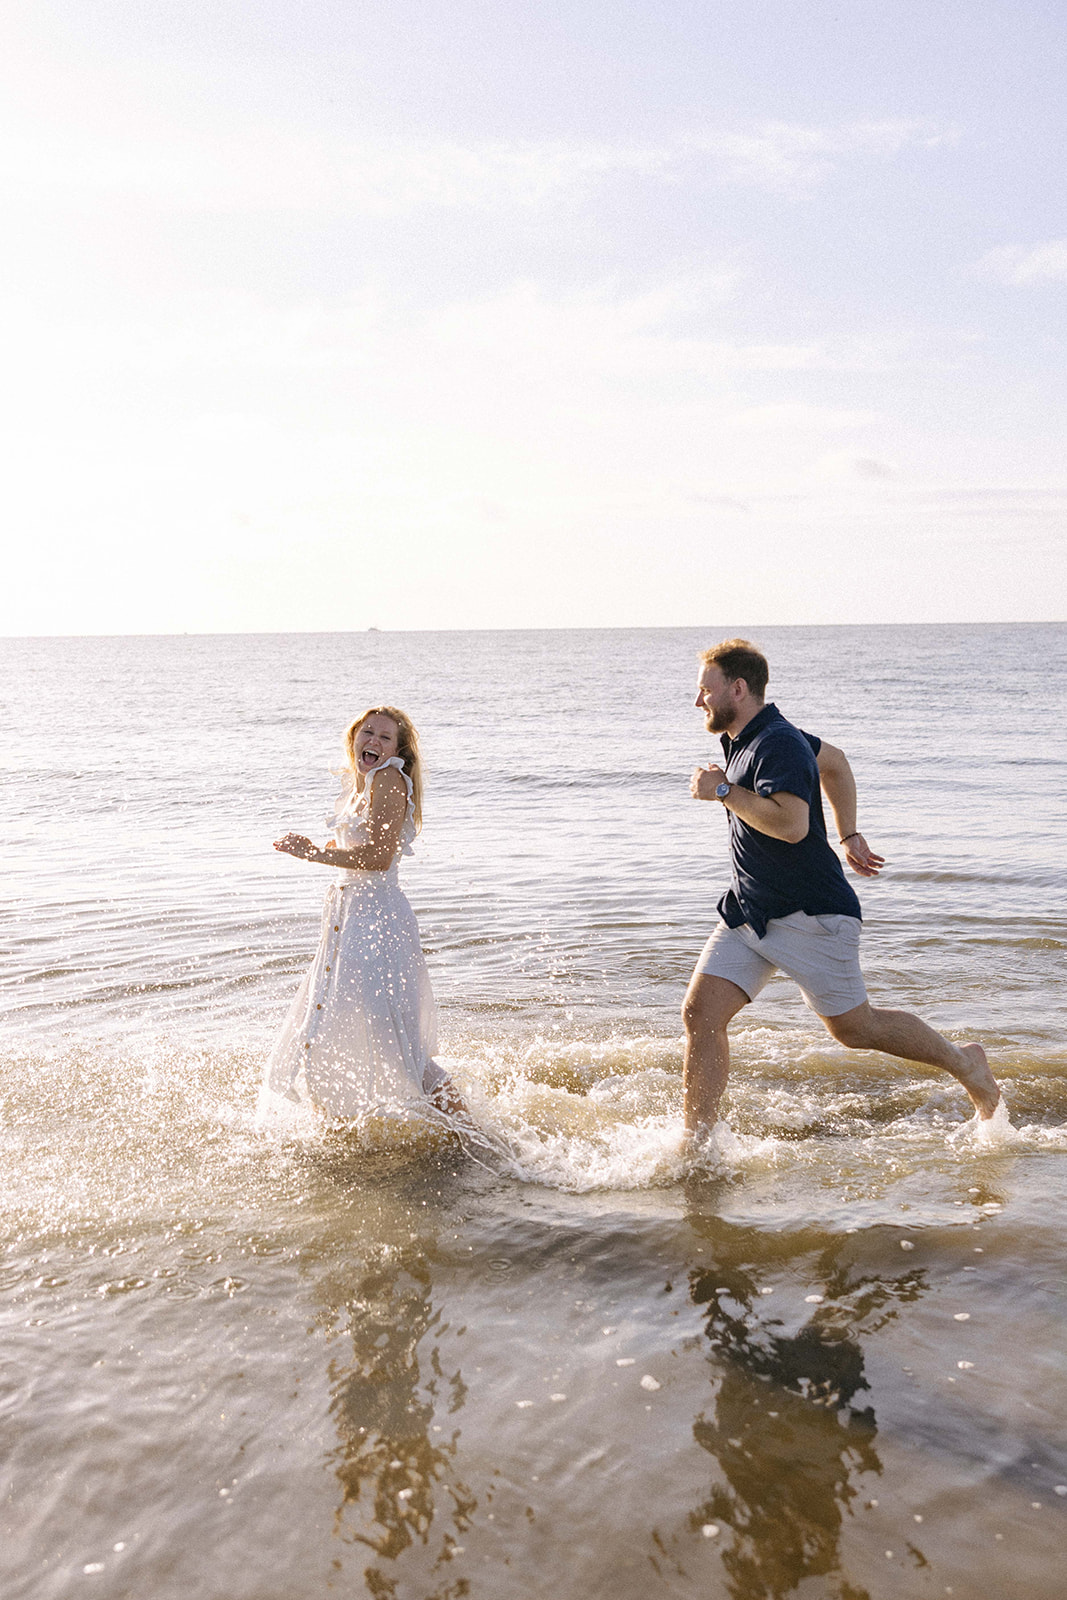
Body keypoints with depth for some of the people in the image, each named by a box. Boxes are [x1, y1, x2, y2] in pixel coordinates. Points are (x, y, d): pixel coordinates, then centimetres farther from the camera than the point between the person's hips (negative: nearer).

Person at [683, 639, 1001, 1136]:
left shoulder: (778, 744, -20)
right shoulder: (745, 739, 11)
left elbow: (790, 823, -36)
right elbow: (834, 761, 26)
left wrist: (722, 791, -25)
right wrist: (849, 835, 26)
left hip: (809, 916, -9)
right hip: (748, 910, 9)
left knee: (854, 1027, 6)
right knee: (700, 1013, -2)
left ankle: (964, 1062, 29)